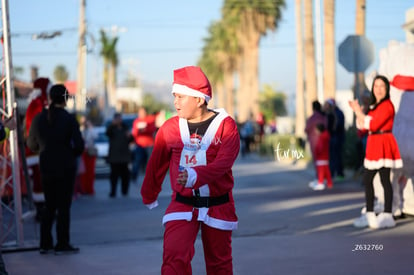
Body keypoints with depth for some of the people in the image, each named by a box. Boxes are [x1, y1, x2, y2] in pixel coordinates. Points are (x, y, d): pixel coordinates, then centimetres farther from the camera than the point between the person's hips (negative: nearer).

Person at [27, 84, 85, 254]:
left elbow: (31, 145, 6)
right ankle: (62, 245, 3)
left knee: (49, 206, 14)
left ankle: (45, 244, 13)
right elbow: (79, 145, -14)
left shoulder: (38, 119, 0)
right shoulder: (69, 119, -11)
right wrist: (72, 155, 6)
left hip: (46, 168, 4)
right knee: (64, 206, 3)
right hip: (66, 168, -4)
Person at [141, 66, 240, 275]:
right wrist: (149, 196, 24)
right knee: (174, 257, -17)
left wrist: (195, 175, -40)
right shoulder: (169, 128, -2)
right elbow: (156, 165, 11)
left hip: (218, 206, -1)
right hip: (182, 205, 1)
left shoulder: (226, 125, -9)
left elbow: (223, 162, -23)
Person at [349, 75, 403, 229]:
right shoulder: (374, 106, 18)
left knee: (385, 180, -7)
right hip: (373, 144, 10)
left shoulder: (387, 105, -12)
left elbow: (373, 125, -19)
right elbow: (362, 126, 15)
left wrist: (359, 112, -11)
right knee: (367, 179, 11)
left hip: (383, 144, -10)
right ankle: (369, 215, 17)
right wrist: (357, 111, 0)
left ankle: (387, 216, -4)